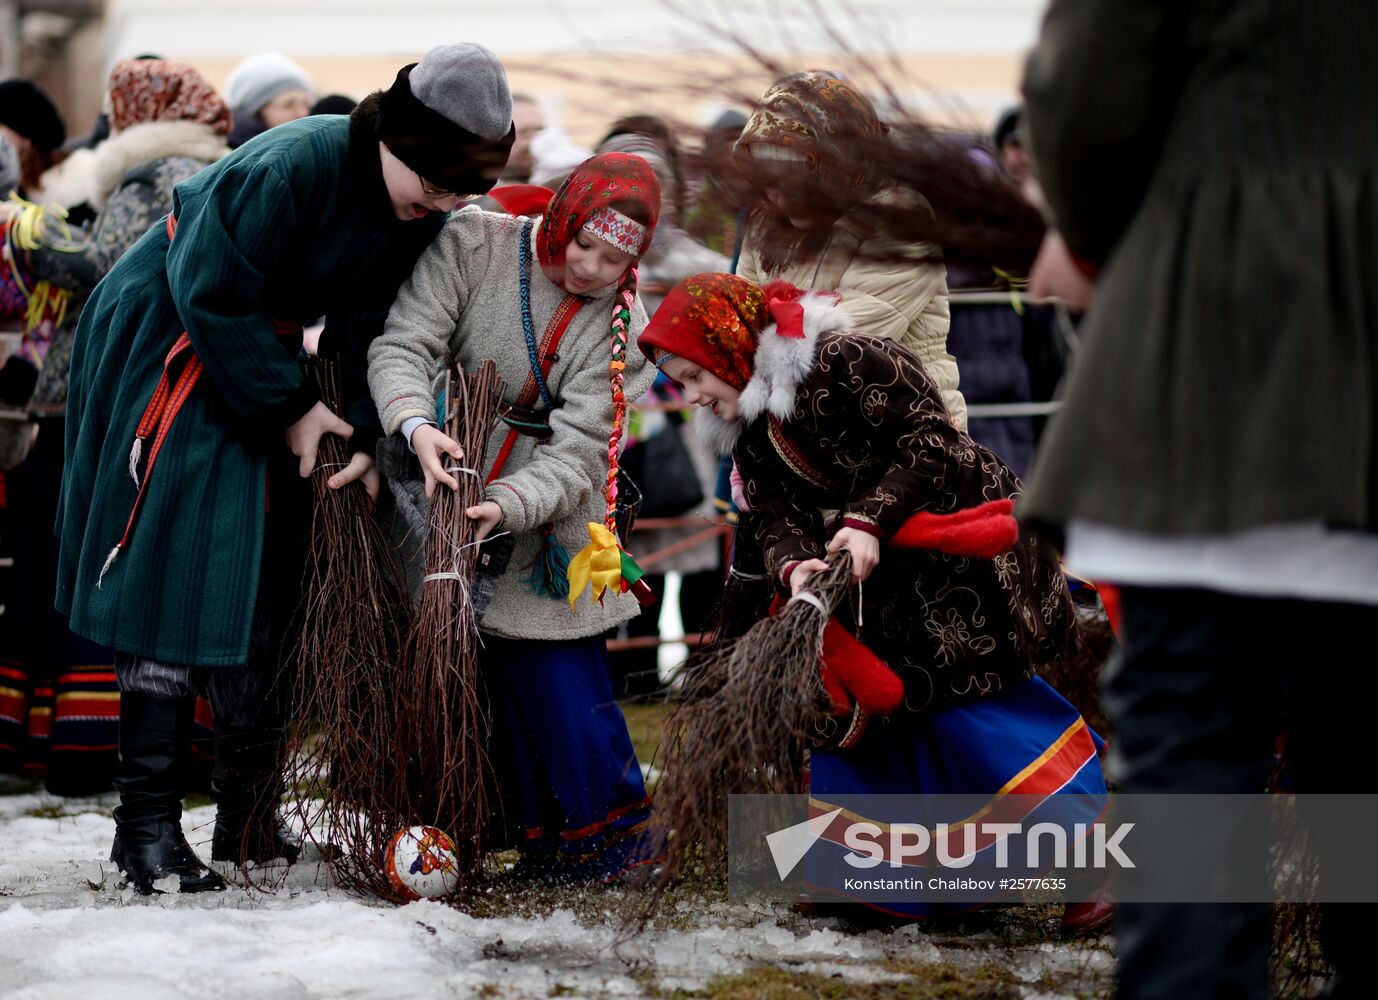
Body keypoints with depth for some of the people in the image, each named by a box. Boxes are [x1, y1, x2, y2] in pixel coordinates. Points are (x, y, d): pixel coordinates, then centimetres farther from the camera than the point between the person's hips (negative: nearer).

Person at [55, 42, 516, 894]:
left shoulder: (422, 214, -8)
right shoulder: (292, 168, -31)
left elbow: (375, 326, -2)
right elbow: (212, 298, -26)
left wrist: (364, 436, -16)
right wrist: (292, 407, -20)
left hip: (258, 352, 8)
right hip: (168, 348, -8)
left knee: (271, 578, 7)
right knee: (176, 568, -13)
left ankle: (253, 820, 14)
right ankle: (147, 823, -12)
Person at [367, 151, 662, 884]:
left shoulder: (622, 323, -12)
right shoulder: (474, 246, -12)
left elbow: (577, 449, -18)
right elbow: (403, 344, -18)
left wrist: (509, 507, -35)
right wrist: (417, 425, -37)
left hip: (548, 506, -1)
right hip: (453, 472, 1)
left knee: (558, 670, -7)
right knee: (480, 665, 2)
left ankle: (605, 828, 9)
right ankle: (533, 829, 13)